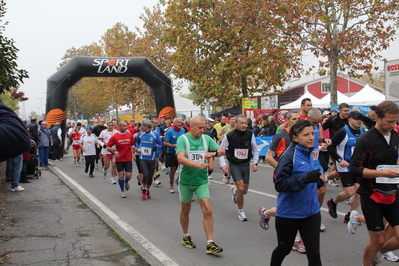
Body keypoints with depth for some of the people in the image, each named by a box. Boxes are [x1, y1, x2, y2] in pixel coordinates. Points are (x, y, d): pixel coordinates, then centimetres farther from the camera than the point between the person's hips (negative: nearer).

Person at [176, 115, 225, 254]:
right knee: (186, 210, 15)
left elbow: (222, 151, 2)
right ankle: (186, 236, 38)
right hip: (186, 181, -2)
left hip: (202, 181, 2)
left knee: (208, 210, -8)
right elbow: (180, 158, -25)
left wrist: (213, 153, -21)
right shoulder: (183, 139, -11)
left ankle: (210, 244, -3)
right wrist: (197, 165, -40)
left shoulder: (206, 138, 1)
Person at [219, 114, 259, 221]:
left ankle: (234, 190, 47)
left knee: (245, 190, 10)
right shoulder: (229, 136, -11)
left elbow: (255, 149, 8)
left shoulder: (250, 134, -5)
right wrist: (223, 165, -11)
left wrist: (255, 163, -1)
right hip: (234, 165, -3)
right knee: (241, 188, -15)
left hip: (246, 164, 3)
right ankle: (241, 211, 6)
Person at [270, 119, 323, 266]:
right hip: (289, 213, -5)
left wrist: (316, 180, 6)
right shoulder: (289, 156, -19)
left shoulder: (309, 153, 3)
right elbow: (280, 184, -24)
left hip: (311, 211, 5)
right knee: (284, 249, 17)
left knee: (314, 254, 0)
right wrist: (305, 178, -32)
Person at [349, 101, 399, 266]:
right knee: (378, 240, 3)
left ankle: (379, 253, 30)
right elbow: (354, 169, -17)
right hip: (372, 196, -5)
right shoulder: (366, 140, -15)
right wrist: (383, 172, -24)